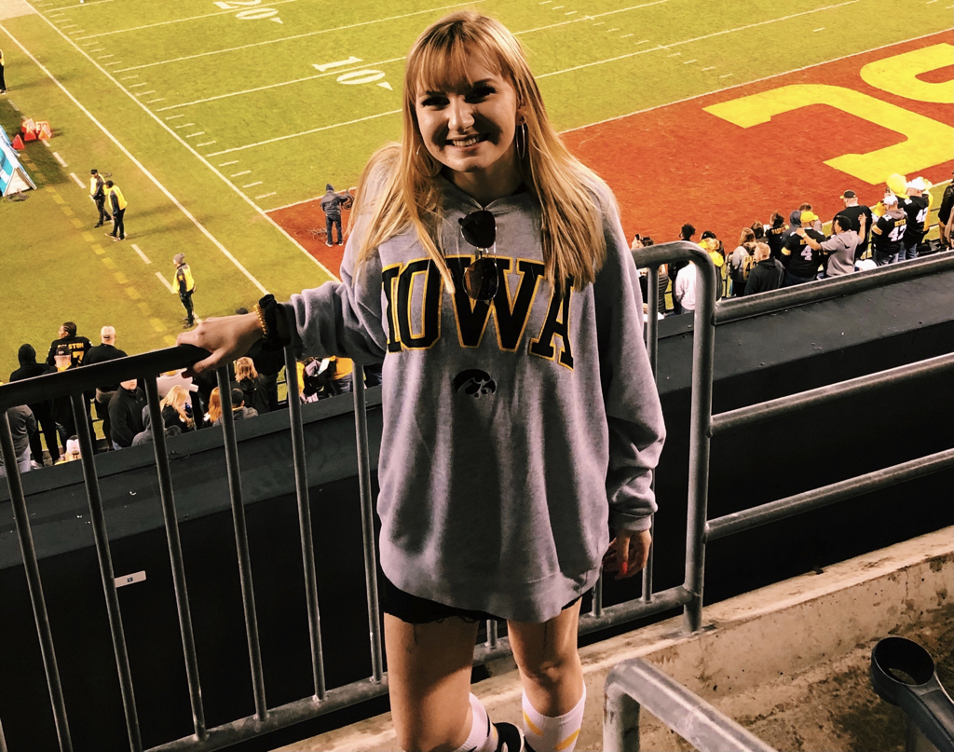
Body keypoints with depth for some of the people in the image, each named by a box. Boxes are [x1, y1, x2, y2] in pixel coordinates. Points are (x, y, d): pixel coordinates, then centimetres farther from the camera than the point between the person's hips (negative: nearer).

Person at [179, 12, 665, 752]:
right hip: (428, 519, 1)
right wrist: (259, 324, 5)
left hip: (551, 513, 0)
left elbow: (624, 374, -3)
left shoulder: (580, 206, -11)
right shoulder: (392, 196, -9)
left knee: (551, 668, 24)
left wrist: (632, 501, 3)